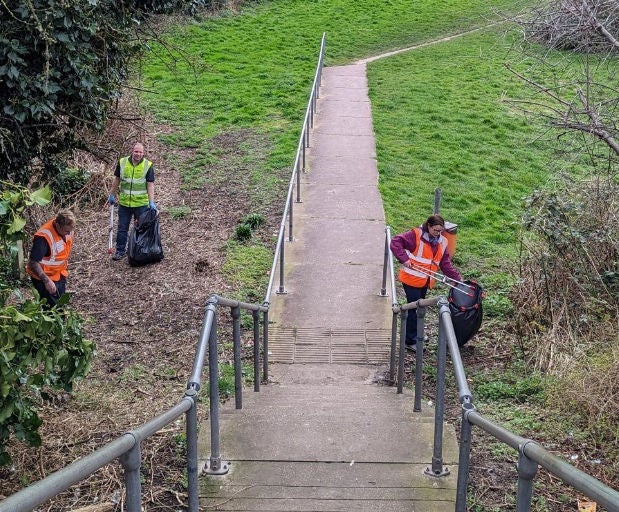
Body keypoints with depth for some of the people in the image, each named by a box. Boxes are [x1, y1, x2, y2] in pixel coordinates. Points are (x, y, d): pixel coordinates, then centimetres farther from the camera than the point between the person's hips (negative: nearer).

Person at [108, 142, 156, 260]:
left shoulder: (148, 165, -7)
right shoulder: (122, 163, 0)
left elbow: (150, 185, -9)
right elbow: (116, 180, 11)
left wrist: (151, 202, -17)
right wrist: (112, 195, 13)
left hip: (141, 204, -2)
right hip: (124, 203, 2)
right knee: (122, 228, 9)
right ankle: (120, 251, 20)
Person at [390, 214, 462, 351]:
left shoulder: (442, 242, 5)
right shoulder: (415, 235, -17)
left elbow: (446, 263, 9)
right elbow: (395, 242, -21)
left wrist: (457, 278, 2)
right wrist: (404, 259, -30)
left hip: (425, 281, 7)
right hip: (411, 279, -7)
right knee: (414, 309, -2)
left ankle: (417, 334, 38)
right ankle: (411, 341, 8)